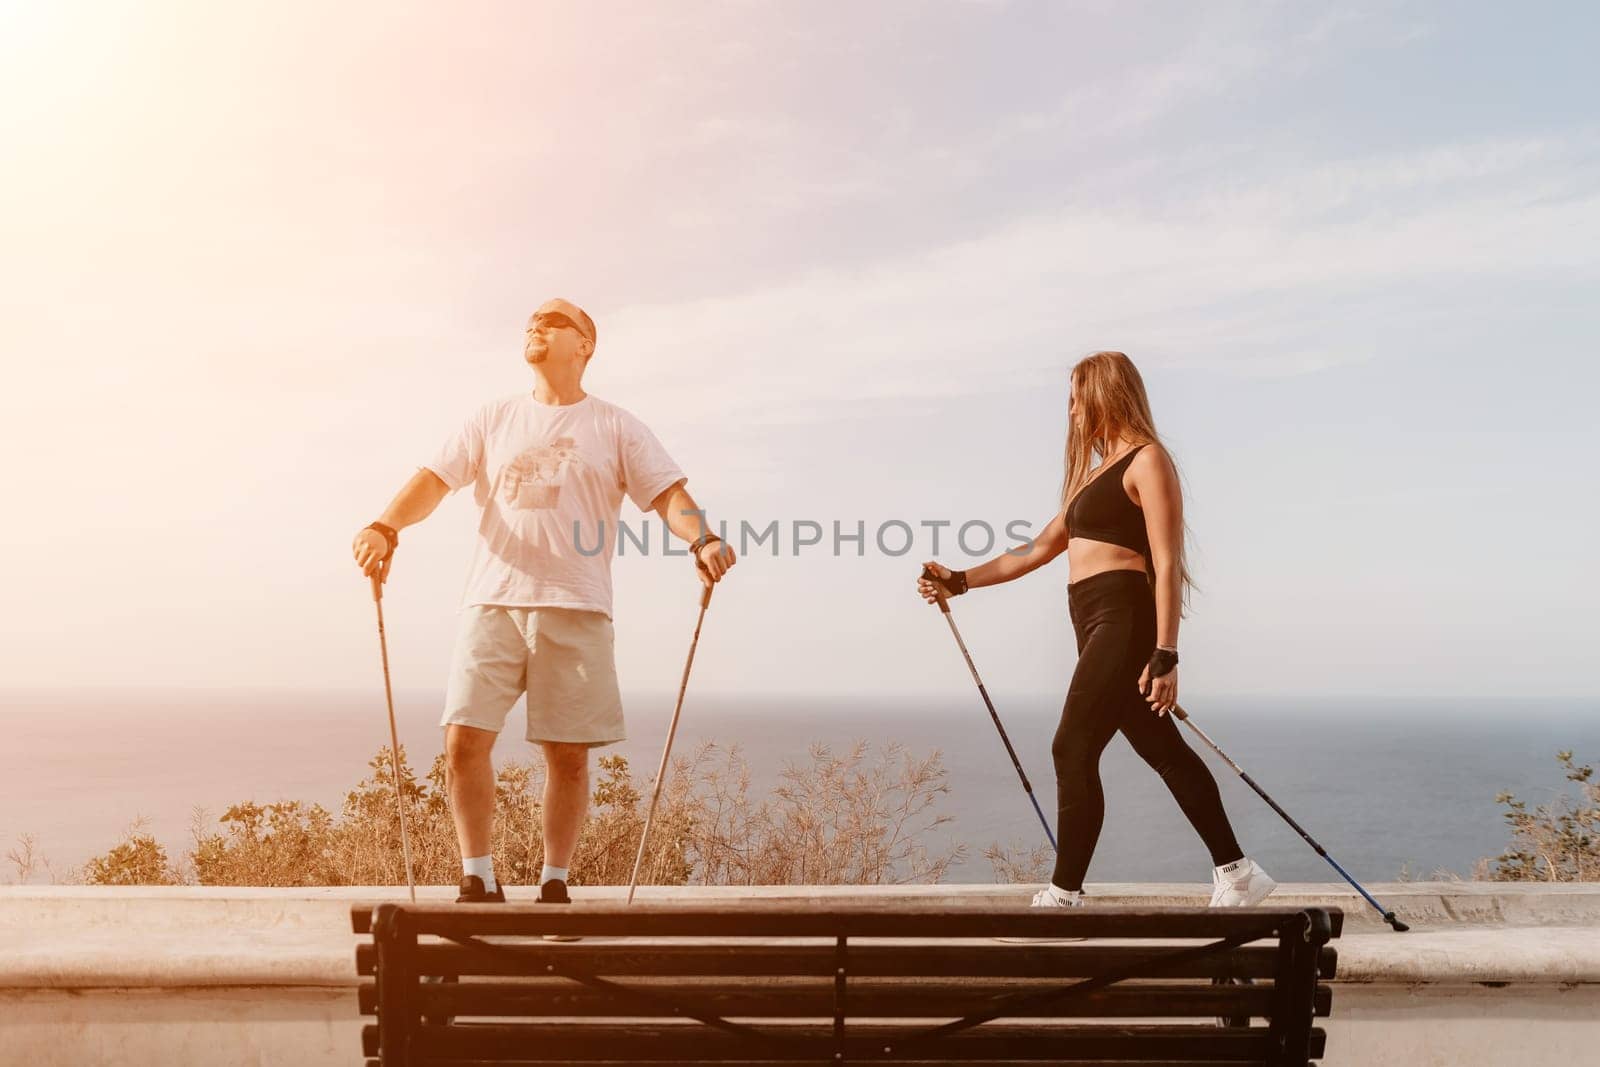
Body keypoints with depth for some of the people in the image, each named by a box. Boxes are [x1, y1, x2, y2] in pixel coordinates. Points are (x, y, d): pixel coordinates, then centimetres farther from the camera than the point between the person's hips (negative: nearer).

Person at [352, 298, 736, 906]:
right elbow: (436, 479, 5)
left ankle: (554, 886, 17)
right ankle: (479, 882, 8)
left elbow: (668, 492, -1)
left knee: (567, 754, 2)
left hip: (575, 608, -1)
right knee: (464, 740, -7)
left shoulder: (616, 428, 9)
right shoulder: (493, 420, 15)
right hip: (492, 603, 2)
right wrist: (386, 527, -13)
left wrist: (702, 539, -21)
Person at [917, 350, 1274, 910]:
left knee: (1073, 749, -11)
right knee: (1165, 752, 9)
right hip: (1097, 624, 9)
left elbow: (1166, 564, -12)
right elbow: (1039, 549, 25)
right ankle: (1235, 871, 17)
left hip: (1125, 618, -9)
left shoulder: (1147, 460, -4)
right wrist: (959, 581, 20)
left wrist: (1166, 656, -19)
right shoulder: (1094, 474, 23)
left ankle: (1063, 896, -5)